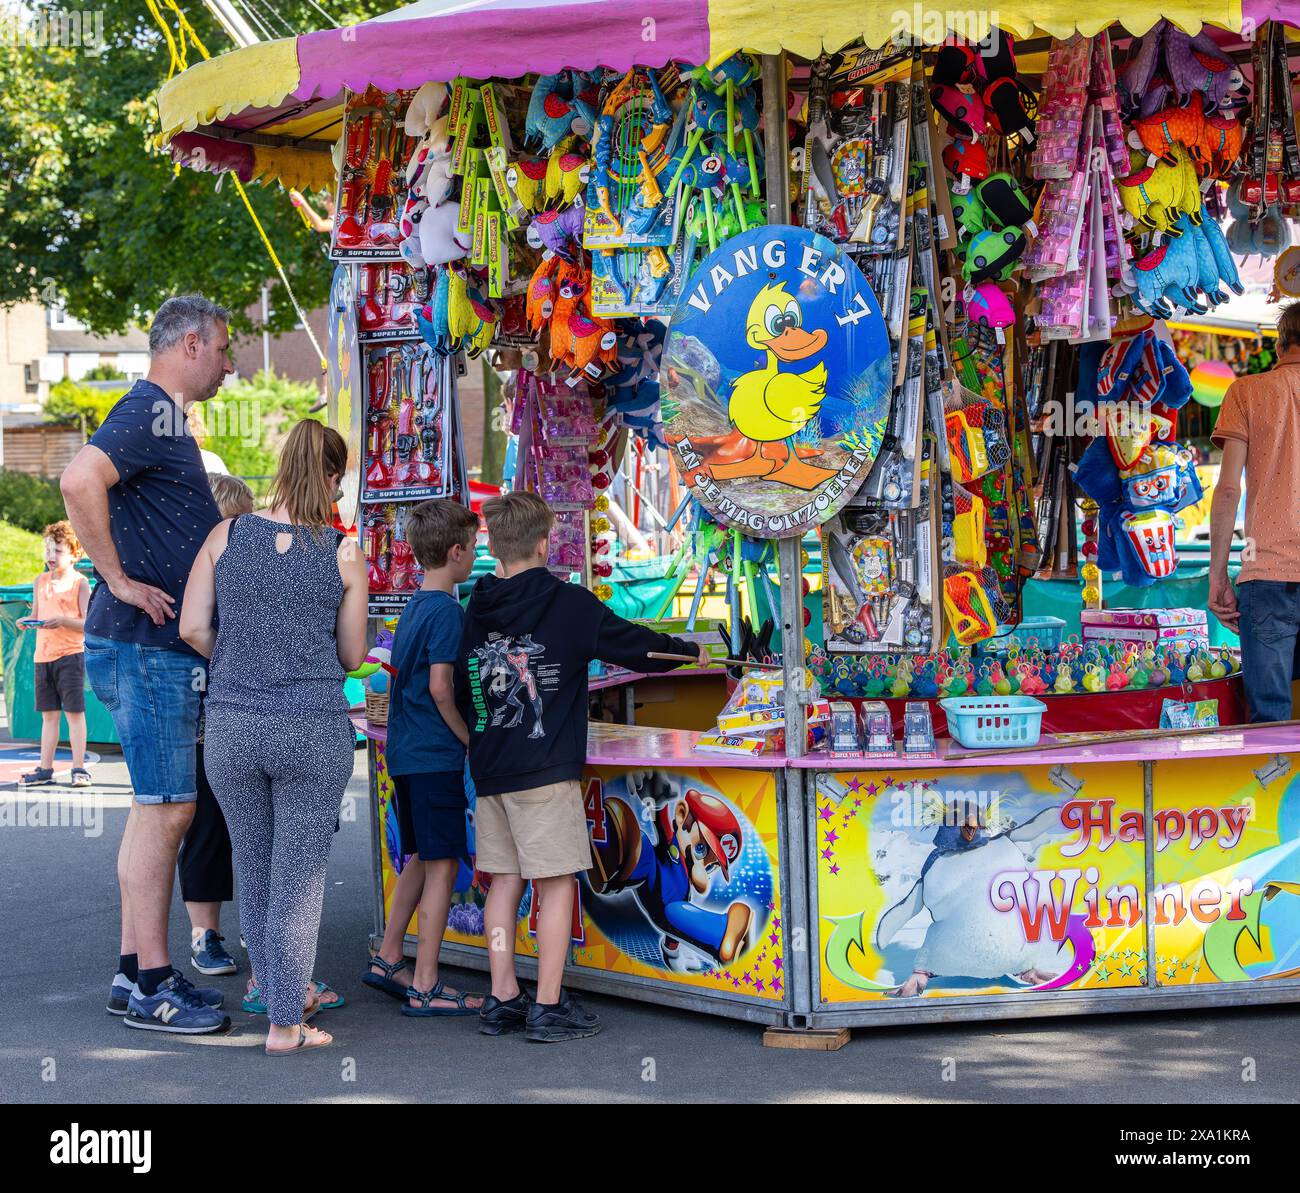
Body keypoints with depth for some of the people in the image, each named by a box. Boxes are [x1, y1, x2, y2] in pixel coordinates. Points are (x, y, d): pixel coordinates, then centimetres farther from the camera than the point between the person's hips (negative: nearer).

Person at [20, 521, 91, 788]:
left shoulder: (79, 582, -4)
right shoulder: (40, 581, 13)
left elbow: (88, 623, -9)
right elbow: (37, 615, 19)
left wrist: (63, 620, -22)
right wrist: (27, 622, -3)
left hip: (70, 653, -5)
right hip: (43, 654, 5)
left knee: (74, 711, -4)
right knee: (48, 714, 10)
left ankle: (79, 768, 0)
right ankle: (45, 768, 14)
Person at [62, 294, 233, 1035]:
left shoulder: (166, 418, 18)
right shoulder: (151, 413, -14)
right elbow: (81, 481, -31)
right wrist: (119, 579, -24)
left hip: (166, 650, 10)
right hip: (148, 648, -10)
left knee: (159, 810, 13)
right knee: (165, 810, -7)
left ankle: (137, 973, 19)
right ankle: (152, 984, -3)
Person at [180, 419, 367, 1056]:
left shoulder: (227, 535, -2)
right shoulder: (344, 555, -5)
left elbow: (192, 628, -2)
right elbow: (352, 657, 2)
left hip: (231, 726, 2)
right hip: (316, 729, -2)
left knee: (253, 864, 19)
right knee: (299, 873, 6)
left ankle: (280, 989, 35)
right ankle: (285, 1023, 7)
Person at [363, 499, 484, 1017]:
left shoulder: (413, 606, 13)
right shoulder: (447, 611, -14)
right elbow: (440, 686, -19)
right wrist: (470, 739, -9)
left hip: (404, 754, 9)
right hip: (436, 756, -9)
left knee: (422, 857, 19)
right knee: (443, 864, -4)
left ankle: (387, 960, 25)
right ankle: (425, 988, -3)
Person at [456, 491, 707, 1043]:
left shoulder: (476, 610, 7)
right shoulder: (569, 604, -8)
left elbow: (460, 691, 13)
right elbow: (632, 644, 2)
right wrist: (690, 651, 18)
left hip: (489, 769, 6)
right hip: (547, 770, -6)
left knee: (504, 880, 11)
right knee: (556, 883, -1)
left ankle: (502, 999, 13)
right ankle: (549, 1007, -2)